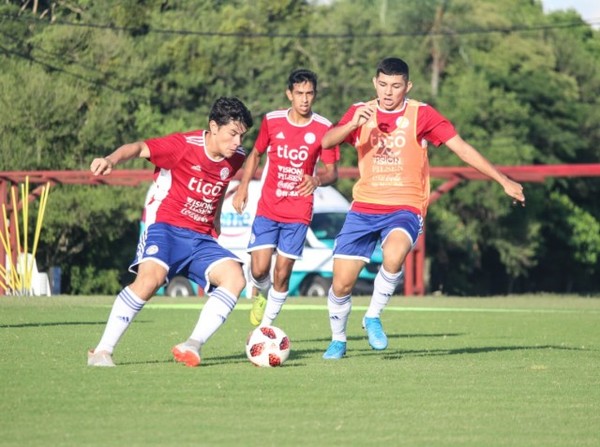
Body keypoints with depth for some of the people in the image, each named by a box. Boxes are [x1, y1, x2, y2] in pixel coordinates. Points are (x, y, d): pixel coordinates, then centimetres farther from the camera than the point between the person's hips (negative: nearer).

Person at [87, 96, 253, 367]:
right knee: (151, 277, -32)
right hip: (166, 227, -6)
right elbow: (139, 148, -24)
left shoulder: (236, 158, 5)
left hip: (201, 238, 6)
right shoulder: (185, 145, -14)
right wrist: (112, 160, -43)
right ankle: (103, 350, -23)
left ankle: (193, 345, -17)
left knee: (235, 277, -19)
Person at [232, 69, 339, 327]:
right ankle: (261, 293, 26)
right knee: (259, 270, -11)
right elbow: (256, 154, 15)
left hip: (299, 212, -1)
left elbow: (332, 172, -4)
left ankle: (264, 330, 13)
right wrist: (243, 187, 5)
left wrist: (317, 180, -26)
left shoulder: (323, 128, -6)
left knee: (282, 274, -3)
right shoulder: (272, 121, -1)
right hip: (268, 208, 1)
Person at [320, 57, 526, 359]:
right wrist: (352, 124, -29)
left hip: (404, 208, -2)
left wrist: (503, 181, -9)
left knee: (393, 257, -34)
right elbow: (326, 142, -9)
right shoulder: (361, 113, 4)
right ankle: (338, 341, 25)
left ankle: (373, 317, -8)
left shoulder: (421, 115, -3)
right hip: (364, 208, 3)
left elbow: (461, 148, -4)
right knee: (341, 283, -3)